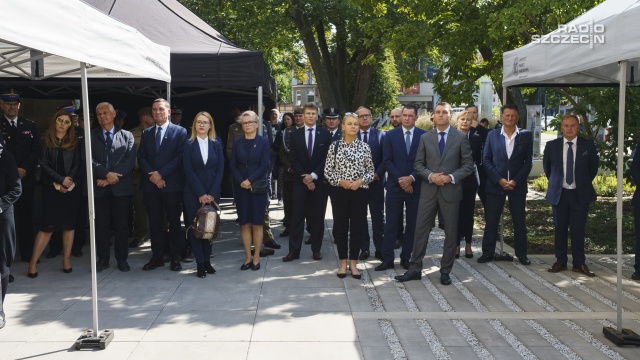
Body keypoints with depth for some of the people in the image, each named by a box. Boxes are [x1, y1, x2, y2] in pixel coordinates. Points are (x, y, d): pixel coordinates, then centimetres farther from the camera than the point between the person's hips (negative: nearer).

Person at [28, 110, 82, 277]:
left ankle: (66, 259, 11)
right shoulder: (45, 141, 5)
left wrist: (68, 183, -11)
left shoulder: (75, 142, 7)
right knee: (48, 225, -5)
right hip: (51, 188, -2)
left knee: (69, 224, 4)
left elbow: (78, 165, 2)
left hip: (71, 188, 2)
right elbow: (43, 164, -3)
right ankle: (33, 262, 2)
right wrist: (60, 180, -12)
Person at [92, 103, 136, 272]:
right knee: (101, 225, 6)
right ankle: (103, 259, 15)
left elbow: (130, 160, -4)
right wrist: (106, 174, -17)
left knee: (122, 225, 4)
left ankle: (122, 259, 14)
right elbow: (90, 159, -3)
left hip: (121, 187, -1)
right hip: (100, 188, 1)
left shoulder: (126, 136, 7)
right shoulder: (91, 136, 8)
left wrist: (113, 177, -13)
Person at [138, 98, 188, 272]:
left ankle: (175, 257, 11)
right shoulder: (146, 133, 14)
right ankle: (157, 256, 16)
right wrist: (152, 175, -9)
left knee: (174, 222, 3)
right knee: (154, 222, 8)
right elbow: (141, 157, 8)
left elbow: (180, 157, -8)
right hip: (150, 185, 4)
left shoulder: (180, 132, 0)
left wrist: (161, 173, -14)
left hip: (171, 184, -4)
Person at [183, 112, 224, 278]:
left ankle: (207, 260, 14)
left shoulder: (216, 144, 6)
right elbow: (188, 171, -5)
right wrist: (201, 194, -12)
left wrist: (211, 194, -7)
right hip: (193, 193, -2)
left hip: (212, 193, 2)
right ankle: (200, 263, 5)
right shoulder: (189, 145, 1)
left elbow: (220, 170, 2)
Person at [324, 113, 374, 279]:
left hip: (360, 192, 1)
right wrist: (340, 181, -13)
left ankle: (353, 263, 17)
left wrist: (360, 181, -12)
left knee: (357, 227, 5)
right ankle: (343, 262, 18)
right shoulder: (334, 146, 0)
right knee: (340, 227, 5)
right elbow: (327, 171, 1)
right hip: (339, 191, 0)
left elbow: (371, 171, 5)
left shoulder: (365, 147, 2)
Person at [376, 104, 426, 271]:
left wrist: (411, 178, -13)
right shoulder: (390, 135, 3)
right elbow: (387, 161, -2)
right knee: (391, 223, 2)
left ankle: (406, 258, 16)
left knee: (412, 224, 6)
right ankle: (387, 259, 6)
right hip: (395, 186, 0)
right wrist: (400, 180, -11)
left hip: (415, 186, 0)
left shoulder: (424, 136, 1)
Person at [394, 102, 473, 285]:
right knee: (421, 229, 3)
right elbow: (418, 164, 6)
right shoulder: (425, 138, 6)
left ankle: (445, 271, 17)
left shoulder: (461, 137, 1)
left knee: (451, 232, 6)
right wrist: (430, 176, -12)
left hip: (451, 190, -1)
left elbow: (468, 165, 0)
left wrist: (451, 177, -14)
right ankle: (415, 269, 11)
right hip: (429, 190, 1)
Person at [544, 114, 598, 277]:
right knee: (560, 229, 7)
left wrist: (584, 183, 12)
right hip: (559, 193, 1)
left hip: (580, 194, -1)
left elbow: (593, 168, 9)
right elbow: (546, 167, 13)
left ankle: (579, 263, 12)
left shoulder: (588, 145, -4)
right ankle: (560, 261, 18)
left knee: (578, 229, 2)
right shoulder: (551, 145, -2)